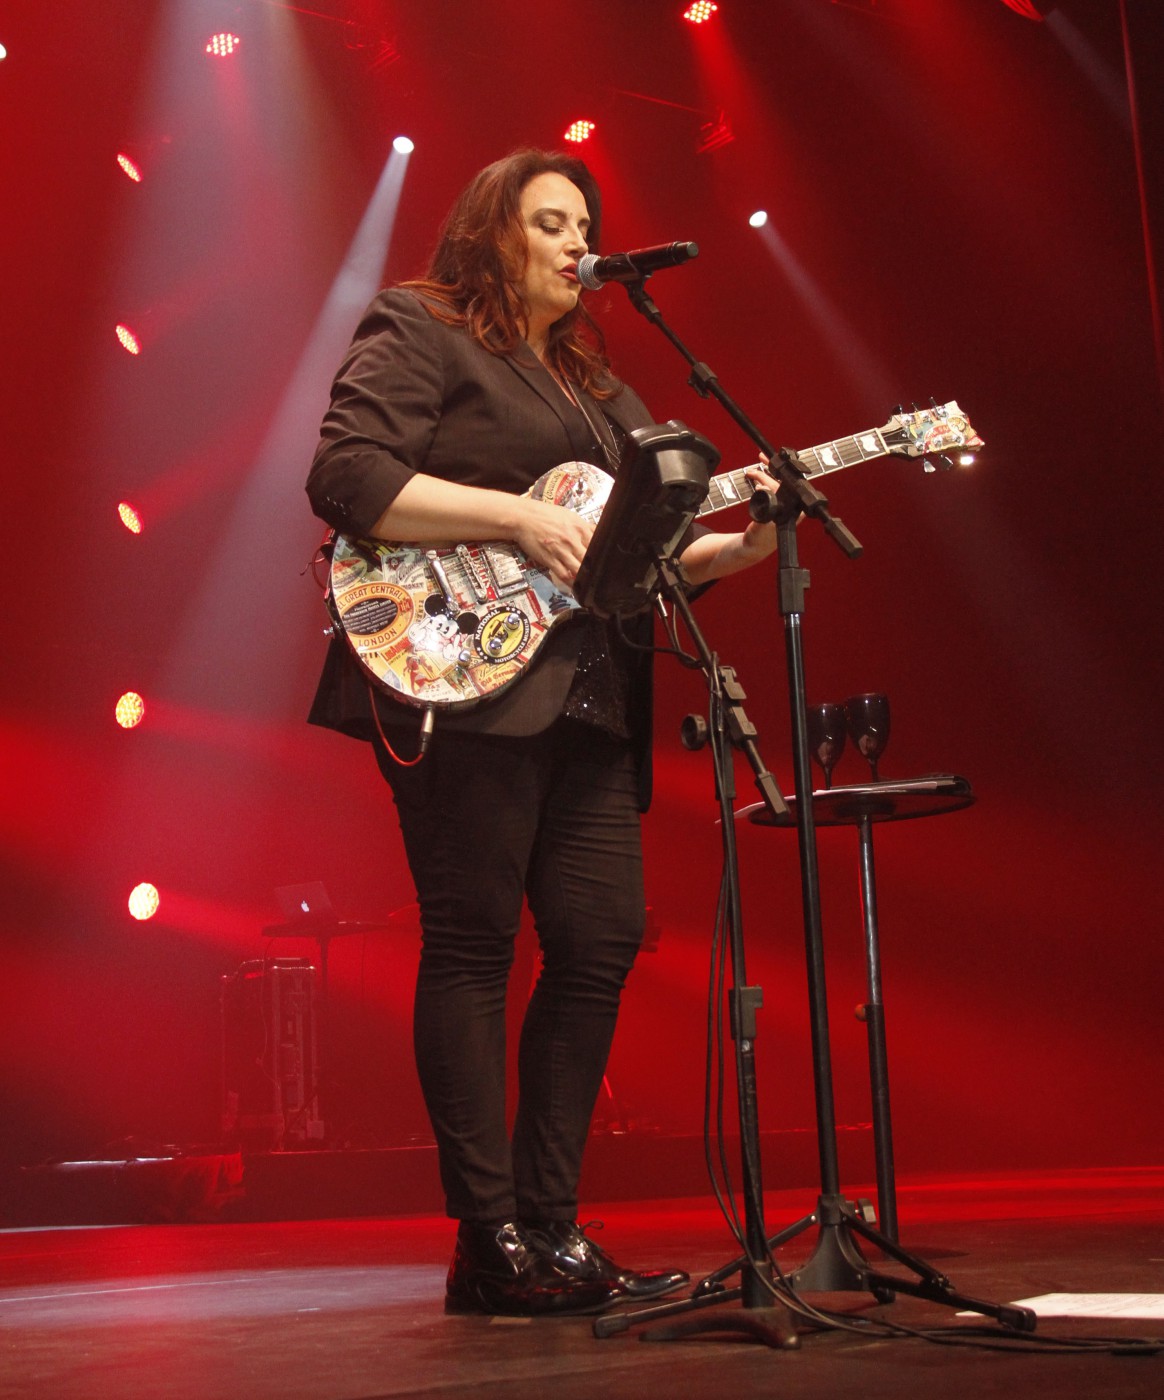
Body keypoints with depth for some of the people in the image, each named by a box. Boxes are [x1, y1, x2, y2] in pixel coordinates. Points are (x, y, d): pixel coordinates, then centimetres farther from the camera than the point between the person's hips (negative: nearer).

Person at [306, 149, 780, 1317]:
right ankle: (492, 1245, -1)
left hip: (587, 695, 8)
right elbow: (346, 477, -13)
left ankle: (549, 1226, 11)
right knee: (473, 945, -7)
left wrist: (743, 546, 5)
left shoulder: (590, 378, 27)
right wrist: (517, 517, -15)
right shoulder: (415, 336, 3)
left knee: (602, 940, 2)